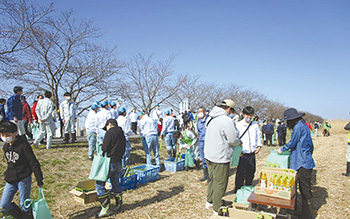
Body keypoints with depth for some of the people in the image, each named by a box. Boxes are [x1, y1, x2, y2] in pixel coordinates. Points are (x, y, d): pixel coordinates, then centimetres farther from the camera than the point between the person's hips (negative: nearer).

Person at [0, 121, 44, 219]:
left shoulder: (23, 145, -15)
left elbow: (34, 162, -15)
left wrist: (39, 179, -15)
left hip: (24, 179, -7)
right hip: (10, 180, 7)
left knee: (24, 204, 2)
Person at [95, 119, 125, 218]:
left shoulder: (110, 133, -11)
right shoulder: (121, 134, 13)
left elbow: (105, 148, -15)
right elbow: (123, 150, 16)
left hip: (110, 162, -8)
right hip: (119, 162, 8)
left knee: (99, 184, -1)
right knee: (115, 183, 22)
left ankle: (106, 208, -2)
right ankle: (119, 204, 30)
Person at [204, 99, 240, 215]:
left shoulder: (212, 119, 7)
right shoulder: (227, 121, -20)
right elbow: (233, 140, -15)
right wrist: (239, 142, 7)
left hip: (209, 155, 9)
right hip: (220, 158, -9)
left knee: (212, 179, 24)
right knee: (220, 184, 6)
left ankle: (209, 202, 39)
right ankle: (217, 209, 19)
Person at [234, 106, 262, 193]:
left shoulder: (255, 125, 8)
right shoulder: (238, 125, -5)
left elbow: (259, 136, 19)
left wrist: (259, 146, 5)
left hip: (252, 153, 4)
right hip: (242, 154, -4)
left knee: (251, 173, 14)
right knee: (240, 174, -1)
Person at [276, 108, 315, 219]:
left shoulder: (298, 127, -16)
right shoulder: (302, 126, 14)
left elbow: (292, 143, -12)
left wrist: (282, 149, 2)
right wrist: (292, 148, 19)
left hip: (303, 163, -10)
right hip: (305, 162, 10)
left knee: (305, 190, -1)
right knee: (304, 189, 16)